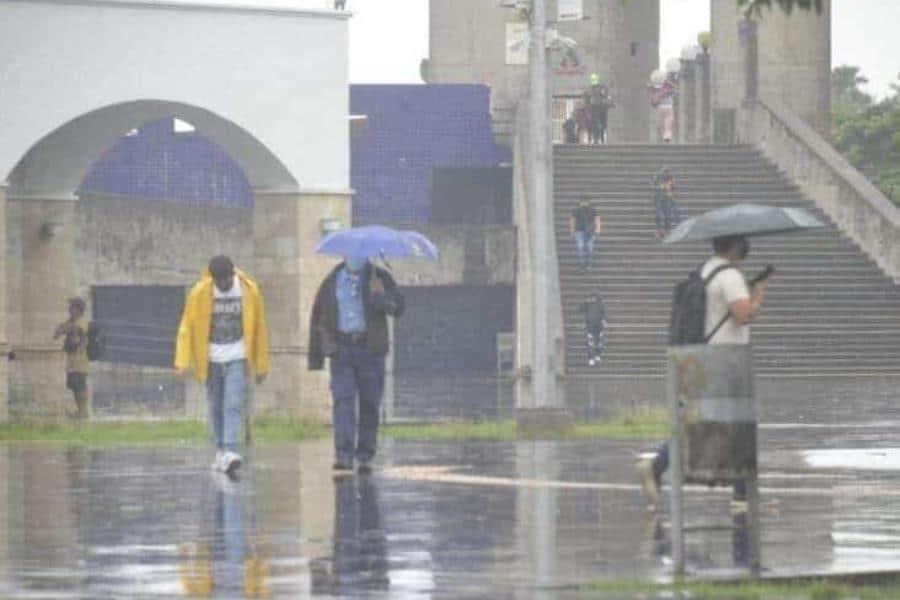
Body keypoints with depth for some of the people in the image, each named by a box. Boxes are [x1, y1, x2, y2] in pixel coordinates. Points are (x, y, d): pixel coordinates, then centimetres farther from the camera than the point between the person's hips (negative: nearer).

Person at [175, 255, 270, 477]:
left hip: (237, 359, -1)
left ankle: (230, 453, -21)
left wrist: (261, 366, 8)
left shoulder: (250, 291, -3)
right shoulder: (199, 293, -5)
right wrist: (183, 362, -9)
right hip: (211, 359, 1)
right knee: (216, 408, 7)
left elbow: (259, 329, 5)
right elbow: (187, 328, -1)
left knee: (234, 407, -13)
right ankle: (221, 452, 19)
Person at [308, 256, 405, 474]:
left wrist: (381, 299, -34)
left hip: (370, 350, 0)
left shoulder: (379, 278, 4)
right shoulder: (332, 281, 8)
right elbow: (317, 318, 12)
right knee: (343, 400, -13)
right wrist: (315, 357, 8)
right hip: (341, 351, 0)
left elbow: (397, 307, -11)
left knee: (370, 405, 3)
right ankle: (344, 454, -21)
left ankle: (365, 457, 13)